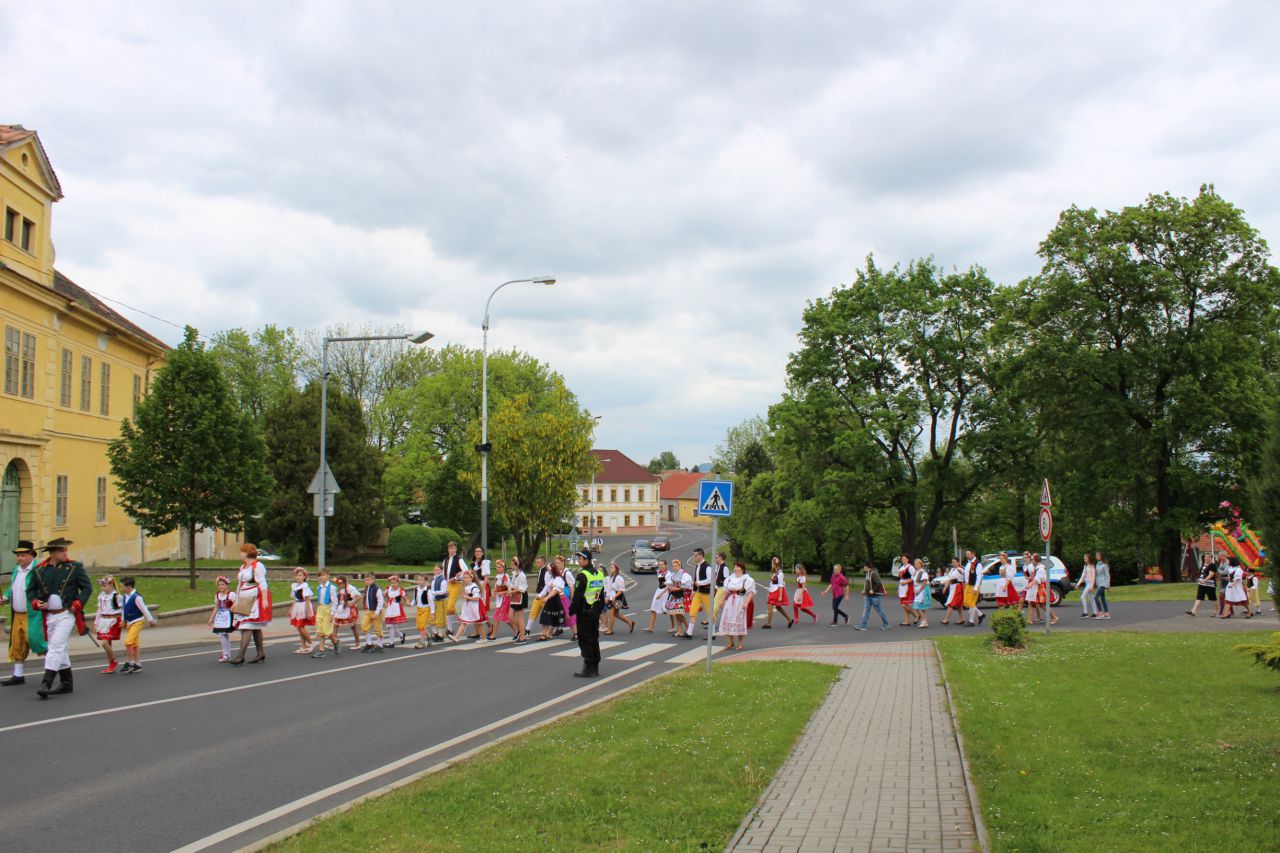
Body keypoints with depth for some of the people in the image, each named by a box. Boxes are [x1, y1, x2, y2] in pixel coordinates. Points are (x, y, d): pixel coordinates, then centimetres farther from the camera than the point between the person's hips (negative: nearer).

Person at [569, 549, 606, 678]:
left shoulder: (583, 575, -17)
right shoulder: (599, 573, 10)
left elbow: (577, 596, -18)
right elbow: (602, 594, 17)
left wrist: (571, 610, -11)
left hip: (584, 612, -8)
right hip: (595, 611, 8)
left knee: (585, 640, -3)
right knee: (594, 638, 15)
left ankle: (588, 669, -4)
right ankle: (595, 667, 20)